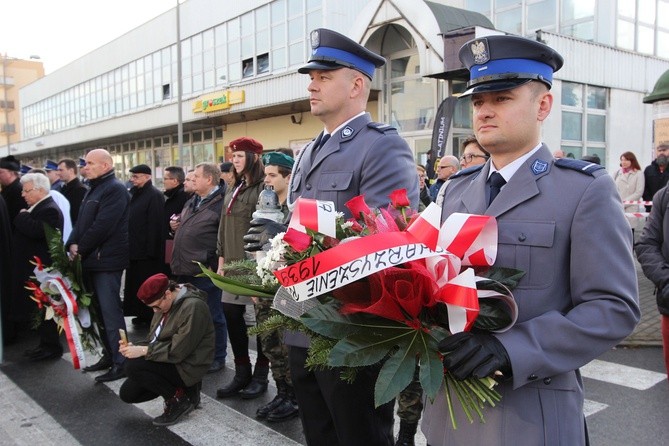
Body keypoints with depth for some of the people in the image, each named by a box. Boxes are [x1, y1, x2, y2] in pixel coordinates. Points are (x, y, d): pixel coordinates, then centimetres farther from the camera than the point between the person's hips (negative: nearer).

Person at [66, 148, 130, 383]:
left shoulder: (115, 190, -12)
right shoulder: (94, 189, 19)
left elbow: (102, 226, -20)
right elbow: (82, 222, 15)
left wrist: (81, 249, -12)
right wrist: (72, 245, -1)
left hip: (107, 260, -9)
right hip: (91, 259, 10)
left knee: (111, 311, -6)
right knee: (100, 310, 14)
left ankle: (120, 362, 0)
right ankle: (109, 355, 25)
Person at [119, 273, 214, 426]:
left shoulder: (193, 307, -24)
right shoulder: (165, 303, 4)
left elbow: (178, 350, -26)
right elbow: (154, 339, 11)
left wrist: (143, 350, -24)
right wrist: (136, 348, -9)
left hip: (186, 367, -9)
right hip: (169, 361, 9)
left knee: (133, 366, -23)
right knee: (127, 393, 8)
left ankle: (179, 398, -8)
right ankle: (180, 388, 13)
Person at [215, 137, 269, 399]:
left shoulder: (263, 188, -10)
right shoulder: (234, 190, 17)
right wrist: (221, 260, 15)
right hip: (234, 264, 8)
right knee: (231, 315, 8)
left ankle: (260, 375, 15)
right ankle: (242, 372, 21)